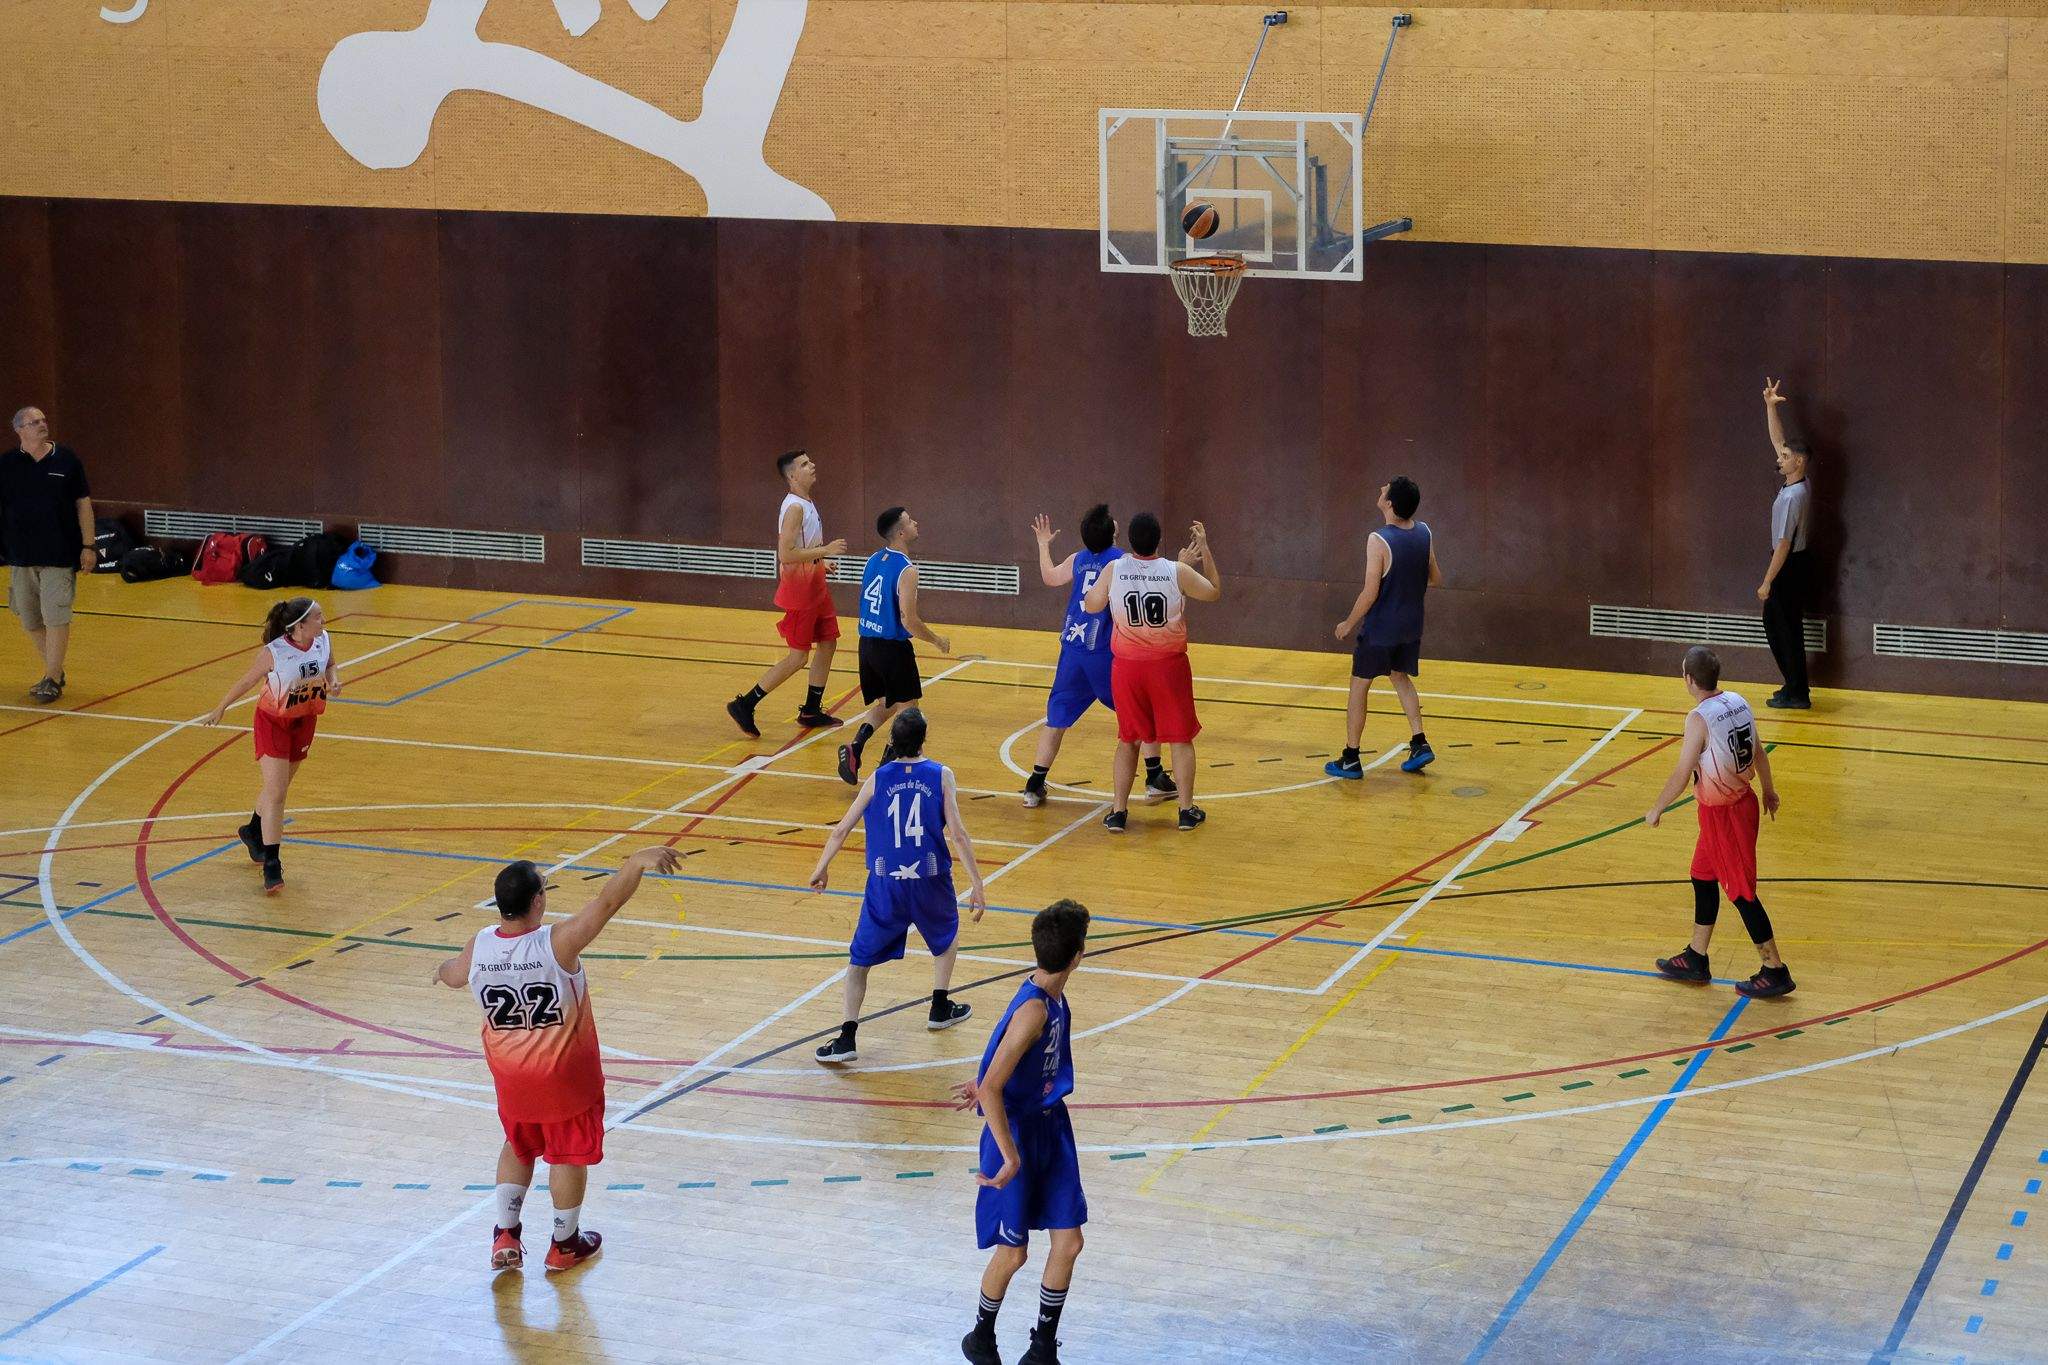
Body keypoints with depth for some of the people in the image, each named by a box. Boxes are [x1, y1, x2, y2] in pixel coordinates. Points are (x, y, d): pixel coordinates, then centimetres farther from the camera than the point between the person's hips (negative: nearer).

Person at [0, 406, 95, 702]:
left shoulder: (66, 459, 1)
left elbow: (83, 503, 3)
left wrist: (87, 546, -2)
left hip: (60, 554, -3)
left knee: (55, 616, -7)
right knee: (30, 620, 9)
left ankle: (52, 680, -1)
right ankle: (54, 672, 23)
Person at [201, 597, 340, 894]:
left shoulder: (323, 640, -14)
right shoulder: (273, 653, -28)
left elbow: (331, 664, 8)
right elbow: (247, 681, -11)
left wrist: (333, 682, -14)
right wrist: (221, 708, 1)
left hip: (305, 720, 5)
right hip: (272, 722, -5)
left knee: (278, 787, 20)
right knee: (275, 793, -11)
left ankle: (253, 832, 47)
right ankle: (271, 865, -5)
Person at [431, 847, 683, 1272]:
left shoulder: (478, 947, -12)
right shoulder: (558, 943, -28)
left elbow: (454, 976, 11)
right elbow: (607, 901, -38)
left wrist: (443, 969, 34)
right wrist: (637, 861, -41)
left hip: (510, 1074, 4)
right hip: (565, 1076, -4)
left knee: (519, 1147, 27)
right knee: (570, 1155, 15)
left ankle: (505, 1234, 24)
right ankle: (565, 1244, 28)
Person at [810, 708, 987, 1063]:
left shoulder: (878, 778, 1)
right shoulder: (941, 776, -3)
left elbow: (841, 830, 2)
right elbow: (958, 834, -9)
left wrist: (820, 870, 15)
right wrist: (977, 884, -6)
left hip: (886, 884, 0)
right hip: (931, 880, 0)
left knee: (860, 960, 9)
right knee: (947, 935, 32)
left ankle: (846, 1039, -4)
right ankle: (940, 1008, 37)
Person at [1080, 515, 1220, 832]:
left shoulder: (1114, 570, -11)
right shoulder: (1178, 572, -13)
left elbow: (1091, 605, 5)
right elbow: (1214, 592, 4)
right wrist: (1205, 550, 11)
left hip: (1127, 666, 1)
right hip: (1169, 664, -1)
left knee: (1128, 739, 14)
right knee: (1181, 738, 12)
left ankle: (1118, 812, 10)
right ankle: (1187, 810, 13)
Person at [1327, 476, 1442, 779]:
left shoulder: (1379, 541, -22)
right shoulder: (1425, 533, -3)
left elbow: (1370, 592, -21)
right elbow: (1436, 579, 7)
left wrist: (1348, 624, -8)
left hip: (1379, 629, -6)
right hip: (1411, 627, 6)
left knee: (1359, 687, 7)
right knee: (1400, 677, 27)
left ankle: (1350, 760, 11)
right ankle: (1420, 743, 20)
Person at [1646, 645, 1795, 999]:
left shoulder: (1699, 718, -24)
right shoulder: (1738, 702, 0)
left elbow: (1682, 774, -20)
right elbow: (1759, 751, 11)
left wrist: (1656, 810, -7)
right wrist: (1769, 791, 25)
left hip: (1722, 814, -9)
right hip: (1742, 801, 9)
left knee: (1741, 892, 1)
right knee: (1703, 878, 21)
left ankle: (1775, 972, 8)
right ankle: (1695, 959, 32)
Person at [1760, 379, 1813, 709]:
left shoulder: (1792, 497, -24)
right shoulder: (1796, 483, 3)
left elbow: (1784, 543, -23)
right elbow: (1778, 441, 14)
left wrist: (1767, 582, -19)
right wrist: (1770, 407, 8)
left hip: (1790, 567, -10)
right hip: (1795, 562, 10)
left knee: (1784, 629, -2)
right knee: (1775, 624, 15)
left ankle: (1796, 694, 3)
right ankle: (1795, 687, 20)